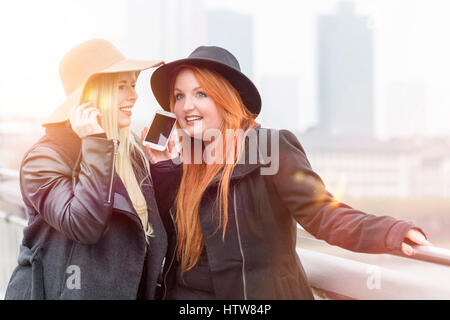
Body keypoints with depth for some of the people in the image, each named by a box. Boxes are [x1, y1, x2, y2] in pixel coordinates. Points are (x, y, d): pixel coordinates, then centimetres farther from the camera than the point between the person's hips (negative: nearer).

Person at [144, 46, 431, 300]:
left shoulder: (268, 148, -11)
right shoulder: (184, 167, 7)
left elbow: (320, 212, -19)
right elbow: (165, 236, 7)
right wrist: (161, 168, -1)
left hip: (260, 294, -5)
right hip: (186, 294, 5)